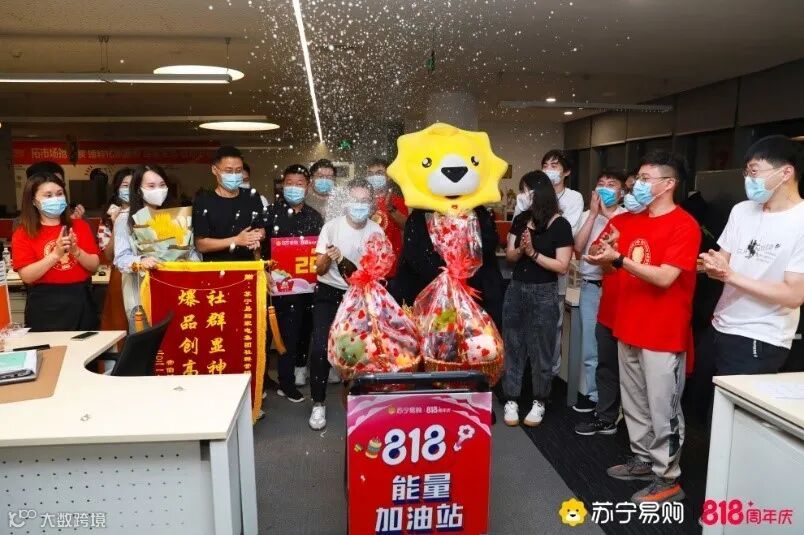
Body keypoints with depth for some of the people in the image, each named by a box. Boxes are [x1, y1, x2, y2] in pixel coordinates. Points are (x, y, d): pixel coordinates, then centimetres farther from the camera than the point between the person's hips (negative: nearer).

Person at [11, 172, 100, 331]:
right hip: (45, 308, -2)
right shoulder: (23, 234, 0)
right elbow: (27, 276, -11)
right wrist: (56, 254, -20)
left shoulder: (80, 226, 7)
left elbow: (94, 266, 2)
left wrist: (76, 251, -15)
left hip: (80, 302, 3)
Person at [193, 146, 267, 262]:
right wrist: (236, 241, -14)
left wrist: (256, 237, -5)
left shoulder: (252, 197, 10)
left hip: (247, 265, 3)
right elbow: (200, 244, -6)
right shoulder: (203, 201, -2)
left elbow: (262, 230, 17)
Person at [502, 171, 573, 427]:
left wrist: (533, 252, -18)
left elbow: (562, 266, -13)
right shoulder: (520, 220, 6)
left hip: (543, 294, -5)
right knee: (512, 347, 9)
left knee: (540, 349, 6)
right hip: (516, 289, 5)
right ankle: (511, 400, 19)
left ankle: (539, 402, 22)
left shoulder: (559, 225, -10)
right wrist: (520, 249, -13)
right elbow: (509, 256, 7)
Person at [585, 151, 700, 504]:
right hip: (629, 327, 8)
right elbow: (617, 264, 19)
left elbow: (664, 278, -21)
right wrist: (604, 256, -3)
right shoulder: (633, 222, 11)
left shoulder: (684, 225, -13)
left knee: (662, 409, 2)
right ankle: (643, 460, 32)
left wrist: (619, 259, -25)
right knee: (634, 403, 16)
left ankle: (668, 478, 16)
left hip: (663, 334, -8)